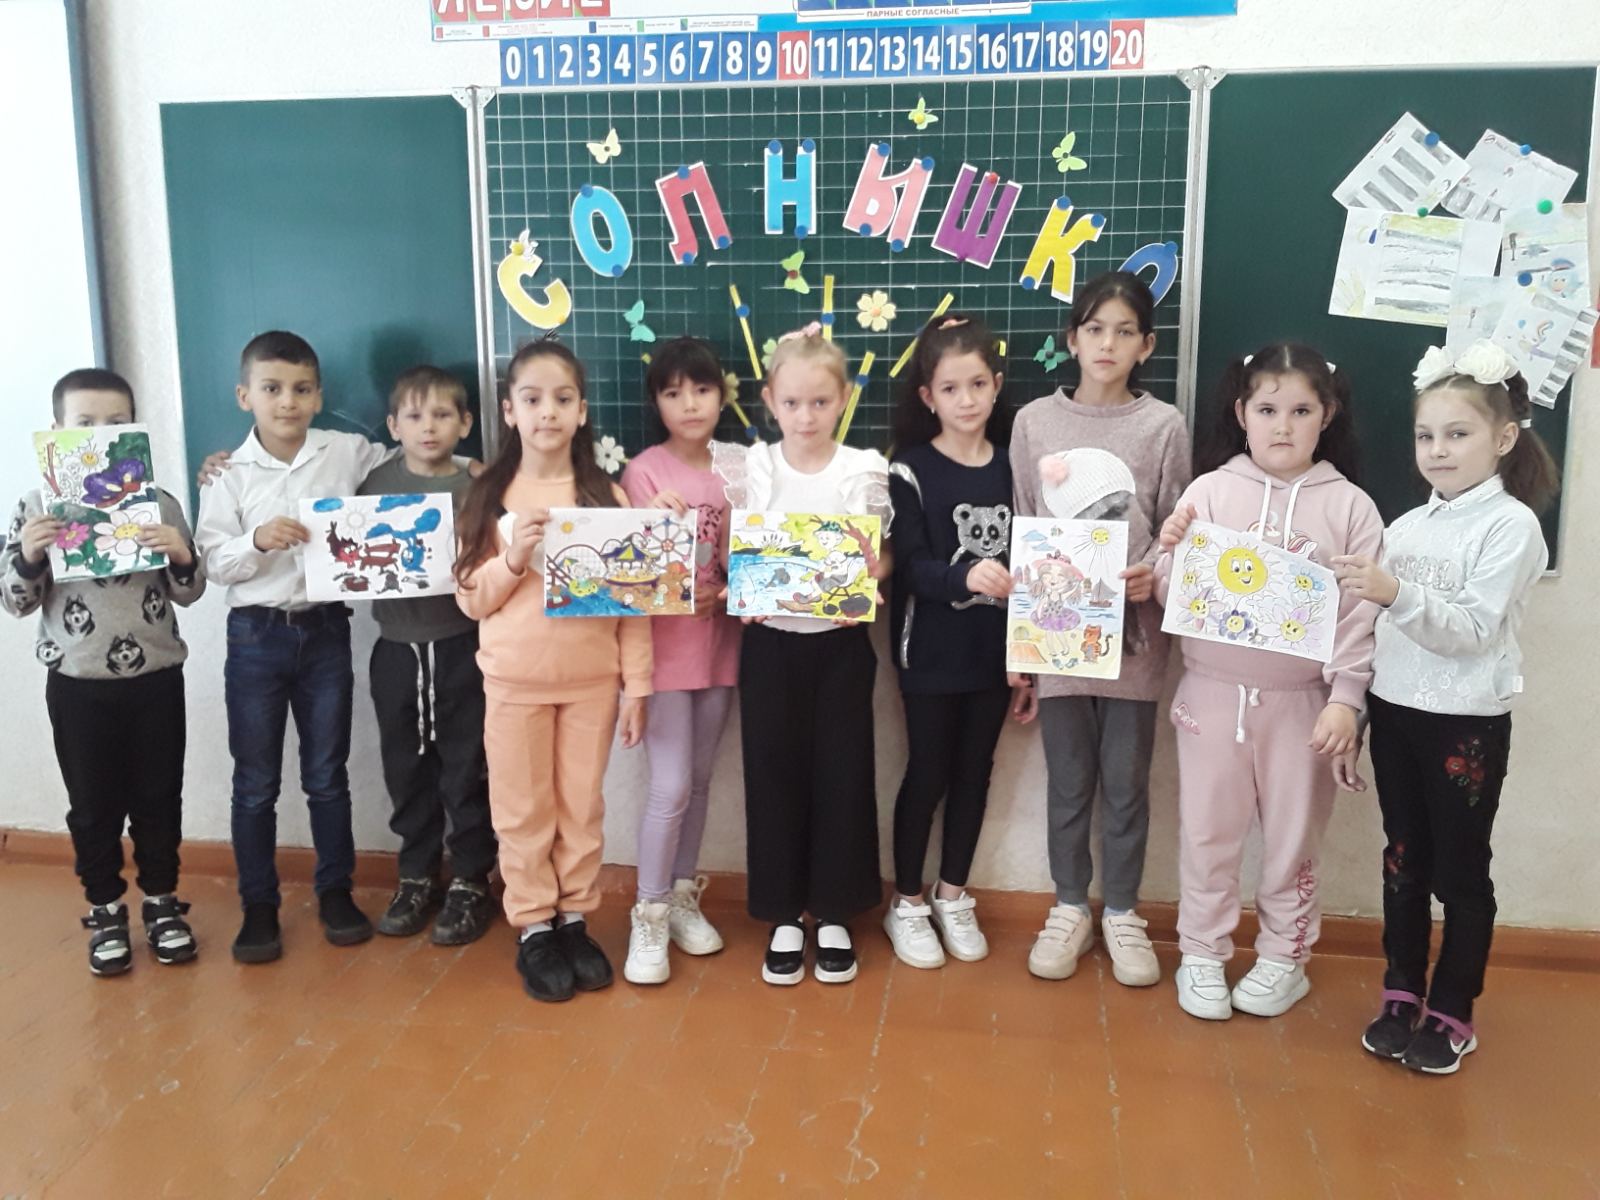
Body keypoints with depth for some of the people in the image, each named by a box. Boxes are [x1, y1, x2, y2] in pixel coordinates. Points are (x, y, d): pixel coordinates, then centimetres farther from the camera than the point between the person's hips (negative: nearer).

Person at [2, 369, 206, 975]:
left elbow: (188, 592, 2)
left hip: (154, 679, 0)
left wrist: (182, 556, -18)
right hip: (77, 684, 0)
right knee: (93, 804, 10)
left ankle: (161, 903, 28)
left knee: (158, 798, 11)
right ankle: (105, 911, 27)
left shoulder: (159, 504, -1)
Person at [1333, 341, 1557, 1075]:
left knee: (1459, 870, 6)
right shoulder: (1407, 526, 8)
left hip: (1467, 726, -5)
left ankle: (1453, 1014, 20)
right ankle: (1401, 994, 28)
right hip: (1395, 715, 5)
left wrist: (1398, 593, -33)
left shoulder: (1512, 525, -9)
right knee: (1403, 862, 14)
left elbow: (1474, 630, -19)